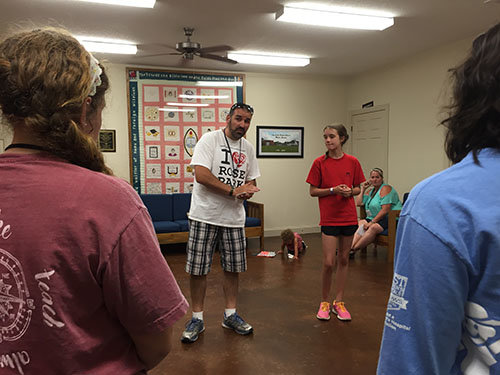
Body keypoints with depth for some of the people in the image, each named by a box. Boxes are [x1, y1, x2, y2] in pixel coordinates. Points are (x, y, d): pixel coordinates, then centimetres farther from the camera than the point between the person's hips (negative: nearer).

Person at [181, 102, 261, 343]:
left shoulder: (248, 148, 12)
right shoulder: (210, 139, -7)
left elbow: (252, 180, 19)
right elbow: (201, 175, -18)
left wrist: (248, 191, -6)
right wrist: (234, 190, -19)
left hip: (234, 218, 5)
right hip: (205, 216, -5)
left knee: (233, 268, 12)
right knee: (197, 269, 2)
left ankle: (230, 315, 28)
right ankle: (197, 318, 19)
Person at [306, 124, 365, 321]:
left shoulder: (352, 162, 2)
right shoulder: (319, 162, -3)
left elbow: (357, 188, 11)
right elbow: (313, 191, -3)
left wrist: (350, 191, -11)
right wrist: (333, 190, -16)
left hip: (349, 217, 3)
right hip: (329, 218, -2)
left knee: (343, 260, 11)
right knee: (328, 262, -4)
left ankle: (338, 302, 25)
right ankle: (324, 302, 17)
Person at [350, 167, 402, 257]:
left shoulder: (385, 189, -8)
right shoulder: (371, 191, 18)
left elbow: (385, 210, -18)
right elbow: (358, 203, 10)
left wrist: (372, 222, -19)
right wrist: (363, 189, 9)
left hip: (391, 220, -9)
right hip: (375, 220, 9)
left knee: (373, 228, -32)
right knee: (361, 223, -13)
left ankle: (353, 249, -31)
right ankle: (351, 247, -25)